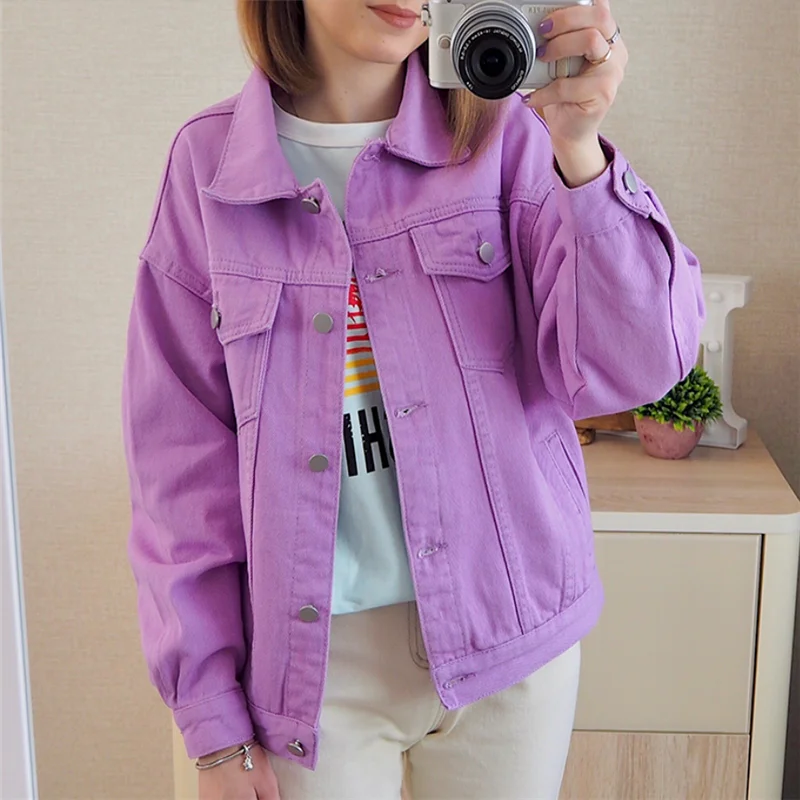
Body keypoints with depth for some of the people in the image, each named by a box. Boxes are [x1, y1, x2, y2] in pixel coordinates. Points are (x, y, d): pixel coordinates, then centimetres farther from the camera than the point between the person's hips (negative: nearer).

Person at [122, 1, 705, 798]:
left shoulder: (504, 138, -4)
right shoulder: (208, 161, -2)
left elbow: (631, 370, -12)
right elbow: (182, 449, -2)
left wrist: (579, 150, -25)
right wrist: (213, 722, -2)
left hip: (505, 638, 1)